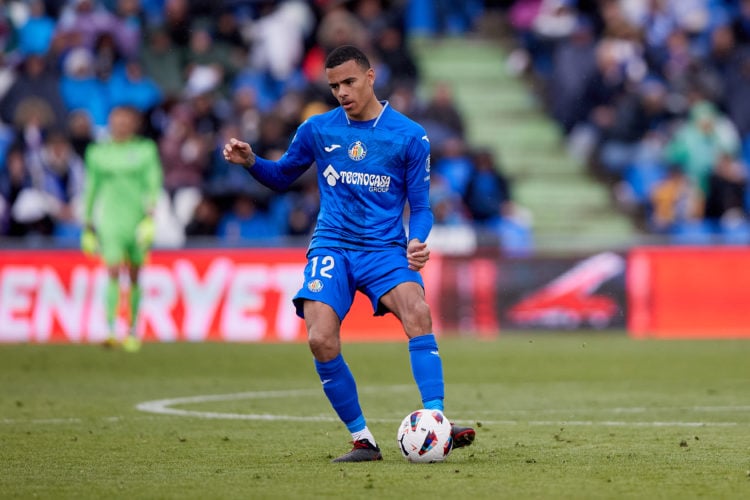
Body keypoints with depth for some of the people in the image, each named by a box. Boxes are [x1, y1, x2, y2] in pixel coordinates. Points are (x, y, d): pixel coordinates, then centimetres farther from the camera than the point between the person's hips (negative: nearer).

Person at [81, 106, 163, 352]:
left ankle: (134, 331, 22)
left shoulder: (146, 150, 4)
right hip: (110, 219, 0)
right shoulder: (98, 153, 8)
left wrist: (150, 217, -14)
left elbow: (153, 184, -2)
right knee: (113, 272, -17)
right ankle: (110, 330, -24)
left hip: (137, 219, 0)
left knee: (134, 275, 8)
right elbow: (91, 188, 15)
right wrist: (88, 225, 17)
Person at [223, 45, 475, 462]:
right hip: (332, 248, 2)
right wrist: (251, 162, -1)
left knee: (418, 313, -31)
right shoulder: (317, 130, 7)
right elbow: (282, 177, 20)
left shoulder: (409, 136, 1)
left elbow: (421, 206, 5)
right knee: (321, 340, -20)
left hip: (385, 249, -1)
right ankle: (362, 440, -5)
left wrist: (417, 242, -15)